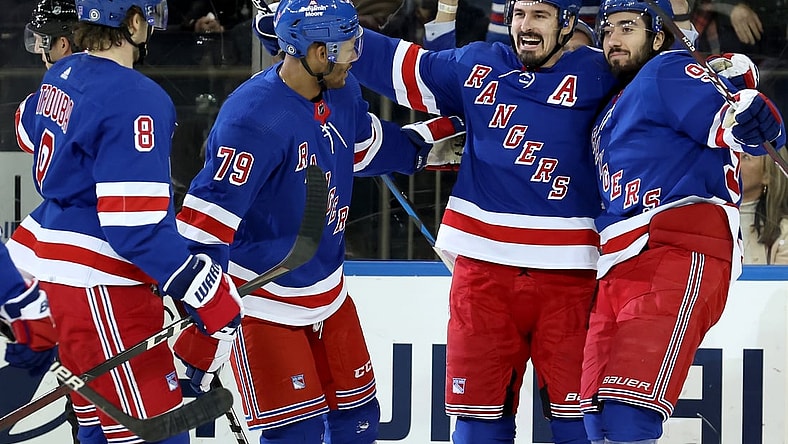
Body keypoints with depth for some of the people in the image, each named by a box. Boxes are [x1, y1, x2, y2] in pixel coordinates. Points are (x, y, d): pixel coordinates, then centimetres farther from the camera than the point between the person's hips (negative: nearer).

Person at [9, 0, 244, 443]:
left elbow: (31, 129, 30)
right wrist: (210, 294, -22)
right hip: (100, 285, -10)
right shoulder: (135, 100, -22)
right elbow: (135, 224, -26)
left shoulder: (62, 75, 6)